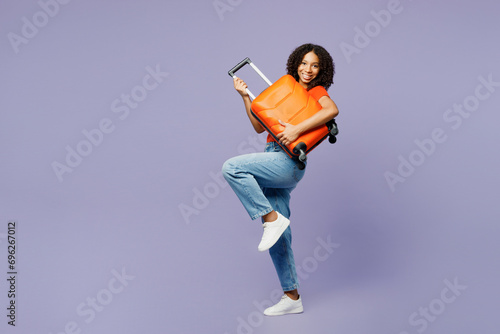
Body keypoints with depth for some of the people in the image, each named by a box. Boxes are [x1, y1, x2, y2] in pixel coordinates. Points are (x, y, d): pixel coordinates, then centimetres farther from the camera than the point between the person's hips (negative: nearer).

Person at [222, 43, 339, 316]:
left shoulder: (317, 91, 4)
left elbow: (332, 110, -21)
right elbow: (259, 126, 19)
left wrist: (297, 129, -25)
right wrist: (245, 97, 10)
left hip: (288, 162, -7)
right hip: (273, 161, 8)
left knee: (232, 167, -26)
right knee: (278, 236, 6)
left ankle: (272, 218, -18)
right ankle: (292, 297, 14)